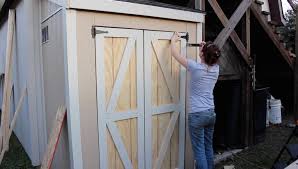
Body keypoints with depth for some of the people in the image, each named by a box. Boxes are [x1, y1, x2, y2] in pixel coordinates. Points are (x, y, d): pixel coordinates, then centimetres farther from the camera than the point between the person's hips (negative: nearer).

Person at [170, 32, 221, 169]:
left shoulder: (196, 67, -15)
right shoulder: (216, 68, 1)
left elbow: (174, 53, -3)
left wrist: (173, 40, 13)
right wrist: (207, 47, 21)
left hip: (197, 115, -6)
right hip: (211, 113, 6)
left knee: (199, 150, 3)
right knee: (208, 148, 17)